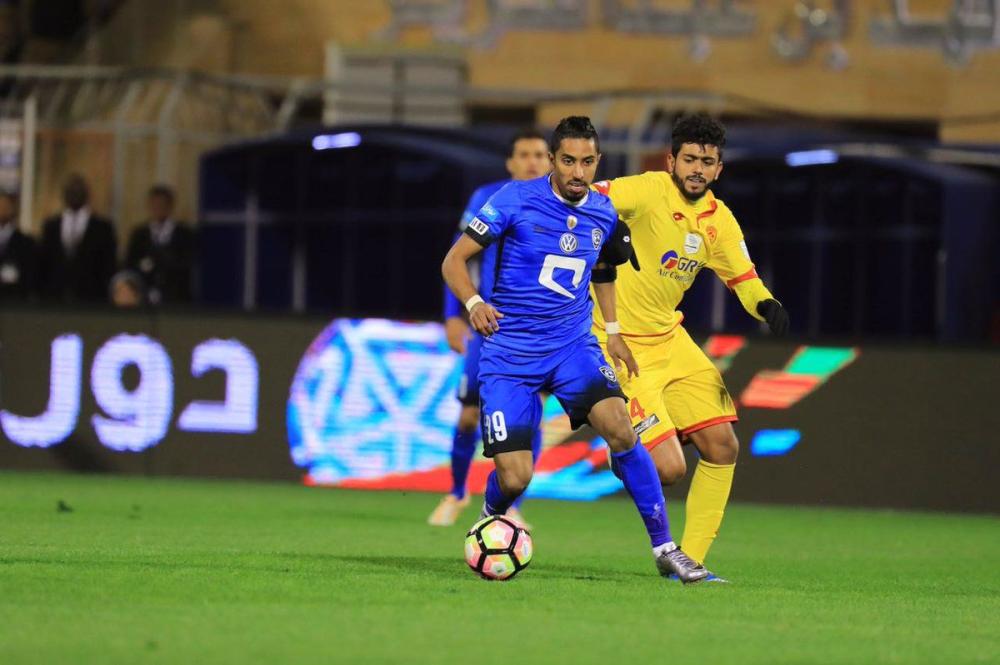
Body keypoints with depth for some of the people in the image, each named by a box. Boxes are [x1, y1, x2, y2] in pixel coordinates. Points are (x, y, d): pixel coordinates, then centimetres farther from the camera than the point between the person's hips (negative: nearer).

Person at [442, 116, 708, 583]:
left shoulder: (604, 214, 4)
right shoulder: (516, 200, -9)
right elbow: (454, 260, -7)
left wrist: (612, 330, 14)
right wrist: (474, 303, -25)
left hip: (574, 347, 3)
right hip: (510, 353, -3)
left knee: (618, 426, -24)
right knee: (514, 478, -11)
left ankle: (664, 548, -15)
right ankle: (491, 521, 28)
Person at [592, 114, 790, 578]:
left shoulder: (719, 220, 3)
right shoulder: (649, 192, -18)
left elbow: (744, 280, 13)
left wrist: (766, 305, -9)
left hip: (670, 339, 7)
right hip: (620, 345, -7)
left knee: (722, 447, 3)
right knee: (667, 468, -16)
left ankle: (690, 560, 17)